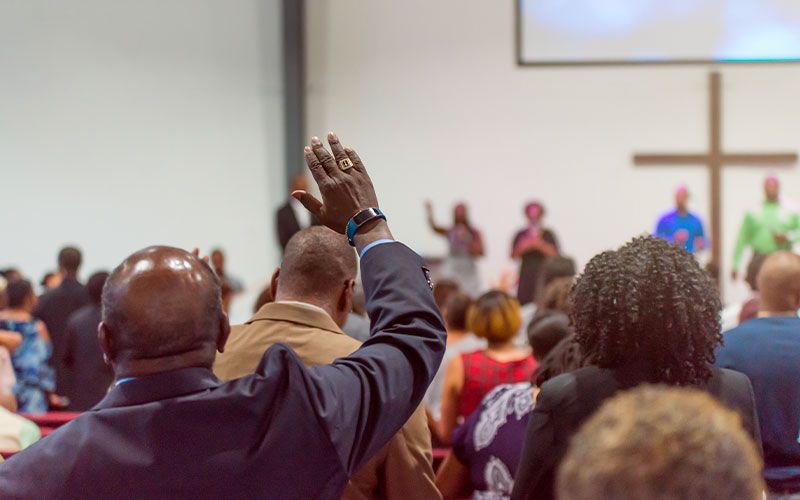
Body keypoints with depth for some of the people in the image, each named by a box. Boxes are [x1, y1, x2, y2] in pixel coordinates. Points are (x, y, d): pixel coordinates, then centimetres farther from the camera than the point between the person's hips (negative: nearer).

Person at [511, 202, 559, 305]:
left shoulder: (548, 235, 4)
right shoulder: (521, 235, 11)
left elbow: (555, 254, -4)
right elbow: (513, 256, 10)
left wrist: (540, 245, -15)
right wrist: (521, 248, -10)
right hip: (525, 276, 2)